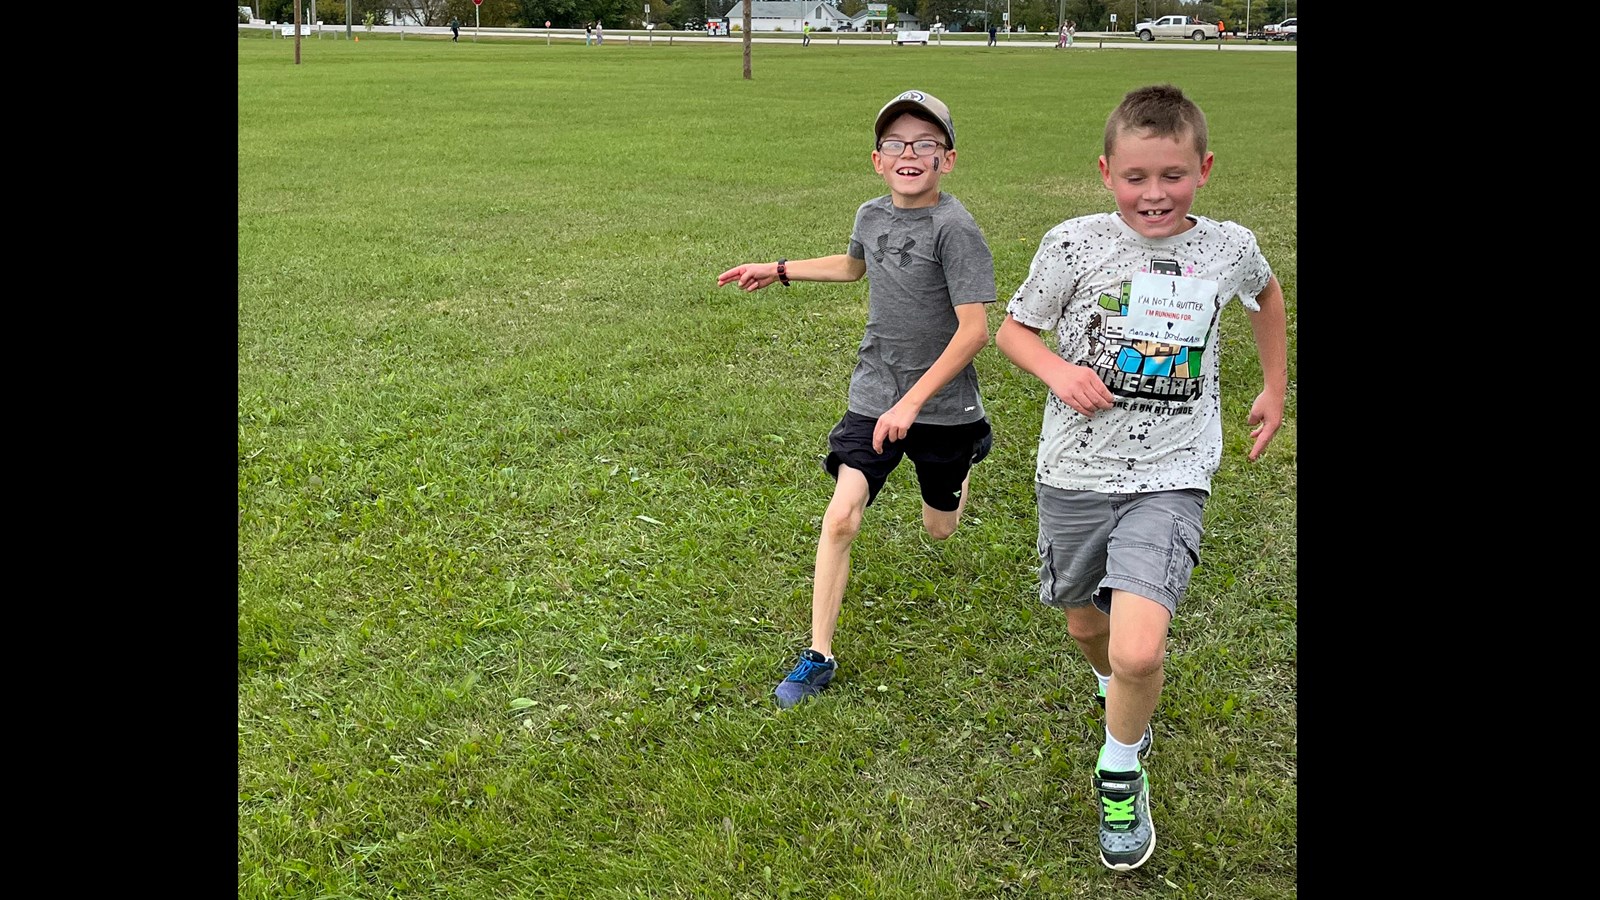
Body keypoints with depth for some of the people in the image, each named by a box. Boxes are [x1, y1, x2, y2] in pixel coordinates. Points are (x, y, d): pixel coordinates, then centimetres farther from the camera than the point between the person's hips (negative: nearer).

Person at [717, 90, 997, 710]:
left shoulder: (954, 229, -19)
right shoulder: (872, 215, 1)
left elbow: (974, 329, -23)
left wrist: (912, 402, -27)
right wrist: (777, 271, 27)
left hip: (942, 404, -3)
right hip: (873, 395, 4)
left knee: (940, 529, 17)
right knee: (841, 517, -11)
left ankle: (967, 452, 52)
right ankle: (818, 656, 0)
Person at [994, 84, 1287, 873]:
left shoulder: (1229, 247, -3)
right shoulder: (1075, 244, -9)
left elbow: (1267, 294, 21)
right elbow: (1011, 329, 1)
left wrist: (1275, 386, 21)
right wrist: (1057, 370, -18)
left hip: (1167, 481, -1)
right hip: (1075, 473, 1)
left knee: (1140, 652, -19)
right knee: (1084, 622, 21)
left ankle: (1121, 773, 12)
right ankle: (1117, 694, 58)